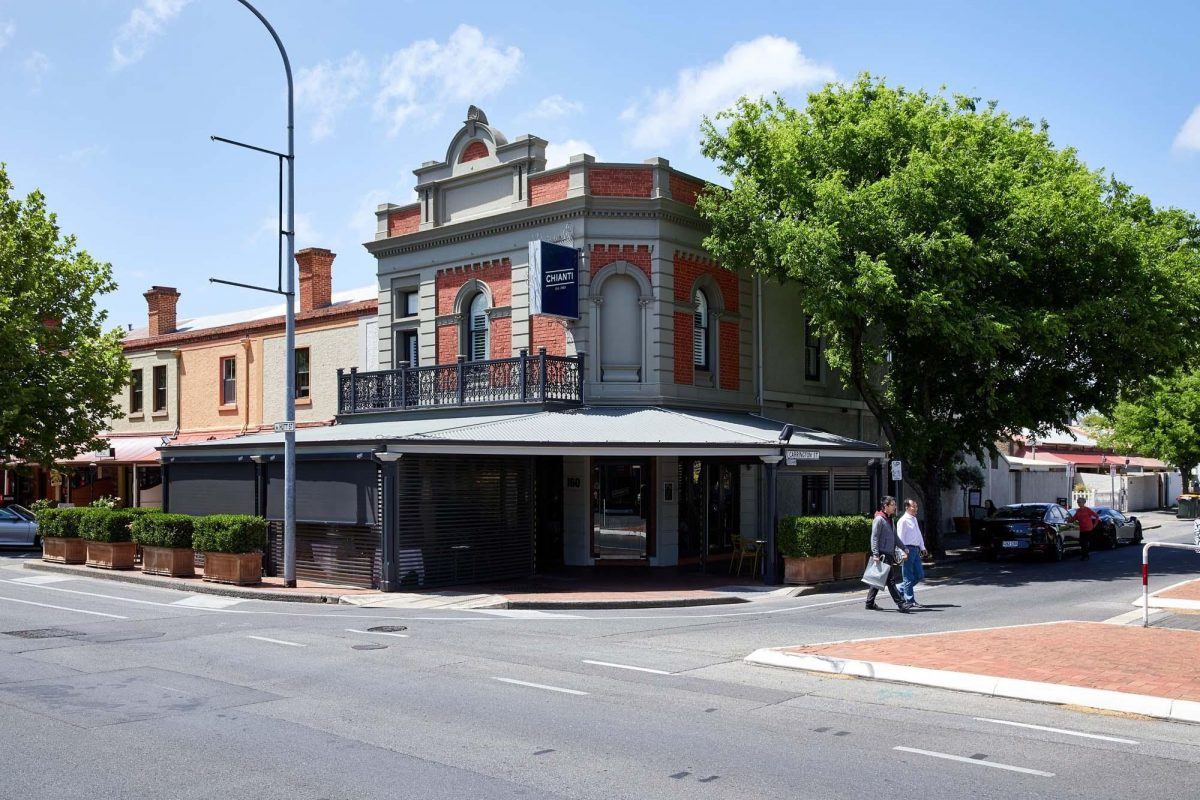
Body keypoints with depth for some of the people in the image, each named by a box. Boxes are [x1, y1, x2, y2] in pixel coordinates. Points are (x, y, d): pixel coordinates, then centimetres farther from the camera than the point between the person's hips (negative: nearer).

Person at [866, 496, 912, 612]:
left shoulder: (889, 519, 17)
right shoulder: (879, 519, -11)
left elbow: (895, 537, 25)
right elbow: (874, 538, -15)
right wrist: (876, 554, -21)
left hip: (889, 554, 9)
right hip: (882, 554, -9)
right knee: (891, 580, -10)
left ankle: (870, 603, 19)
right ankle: (901, 604, -12)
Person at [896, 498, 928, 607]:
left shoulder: (914, 519, 17)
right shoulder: (903, 520, -10)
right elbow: (900, 537, -14)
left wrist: (922, 548, 19)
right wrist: (903, 551, -18)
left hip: (916, 549, 9)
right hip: (908, 550, -9)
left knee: (920, 575, 11)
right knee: (908, 577, -2)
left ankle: (900, 590, 23)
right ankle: (910, 600, 5)